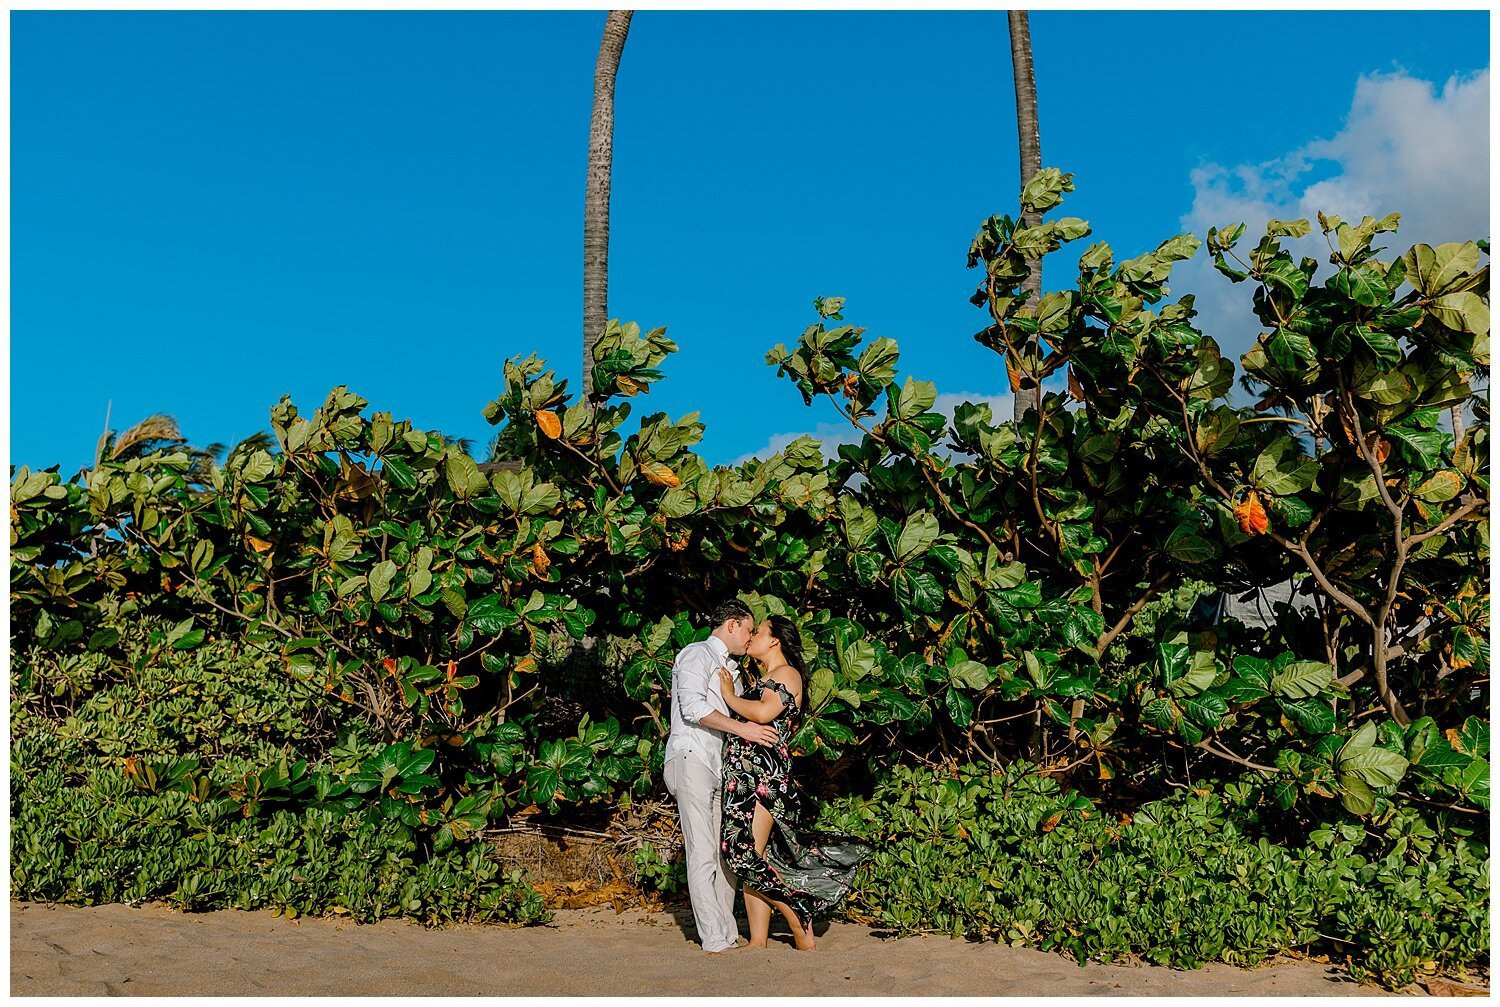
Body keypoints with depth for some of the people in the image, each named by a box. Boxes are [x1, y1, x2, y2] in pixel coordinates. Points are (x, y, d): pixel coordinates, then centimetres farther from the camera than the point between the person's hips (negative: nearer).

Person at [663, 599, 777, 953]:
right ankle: (715, 937, -10)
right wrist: (741, 727, -21)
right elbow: (692, 706, -16)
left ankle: (728, 933, 5)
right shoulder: (697, 654, -2)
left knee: (725, 852, 3)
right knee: (702, 852, -10)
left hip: (719, 765, 9)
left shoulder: (731, 668, 26)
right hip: (691, 759, -9)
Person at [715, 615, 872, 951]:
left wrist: (729, 696, -8)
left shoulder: (788, 674, -3)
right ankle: (758, 941, 10)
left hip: (763, 775, -9)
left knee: (748, 856, -12)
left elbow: (764, 712, -20)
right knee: (748, 861, 6)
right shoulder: (765, 680, 24)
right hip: (745, 775, 9)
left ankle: (802, 929, -2)